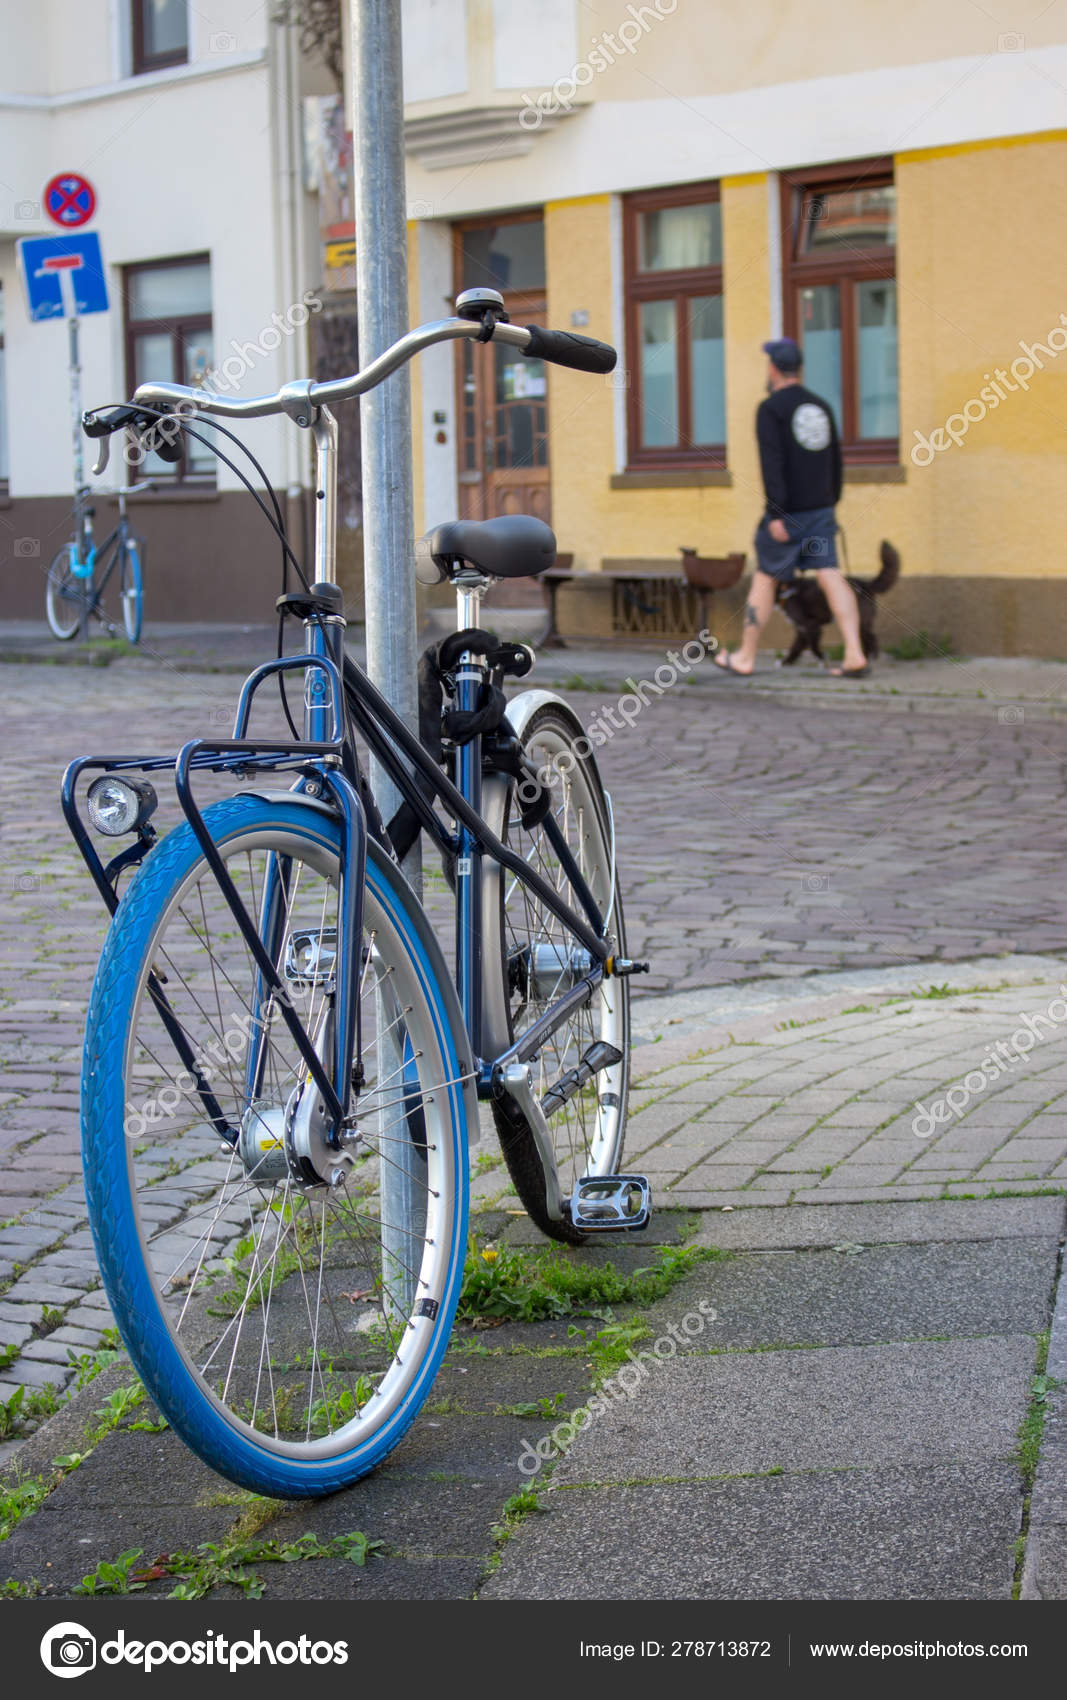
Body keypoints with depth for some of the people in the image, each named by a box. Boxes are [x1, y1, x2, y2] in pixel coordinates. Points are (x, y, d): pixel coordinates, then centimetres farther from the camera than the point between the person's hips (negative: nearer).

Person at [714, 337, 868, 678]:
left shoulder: (771, 409, -9)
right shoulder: (821, 406, 12)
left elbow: (772, 463, -18)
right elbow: (835, 460, 17)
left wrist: (776, 514, -20)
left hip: (789, 512, -5)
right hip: (821, 509, 6)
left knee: (765, 579, 6)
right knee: (830, 576, -1)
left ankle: (745, 657, 16)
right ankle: (854, 655, -13)